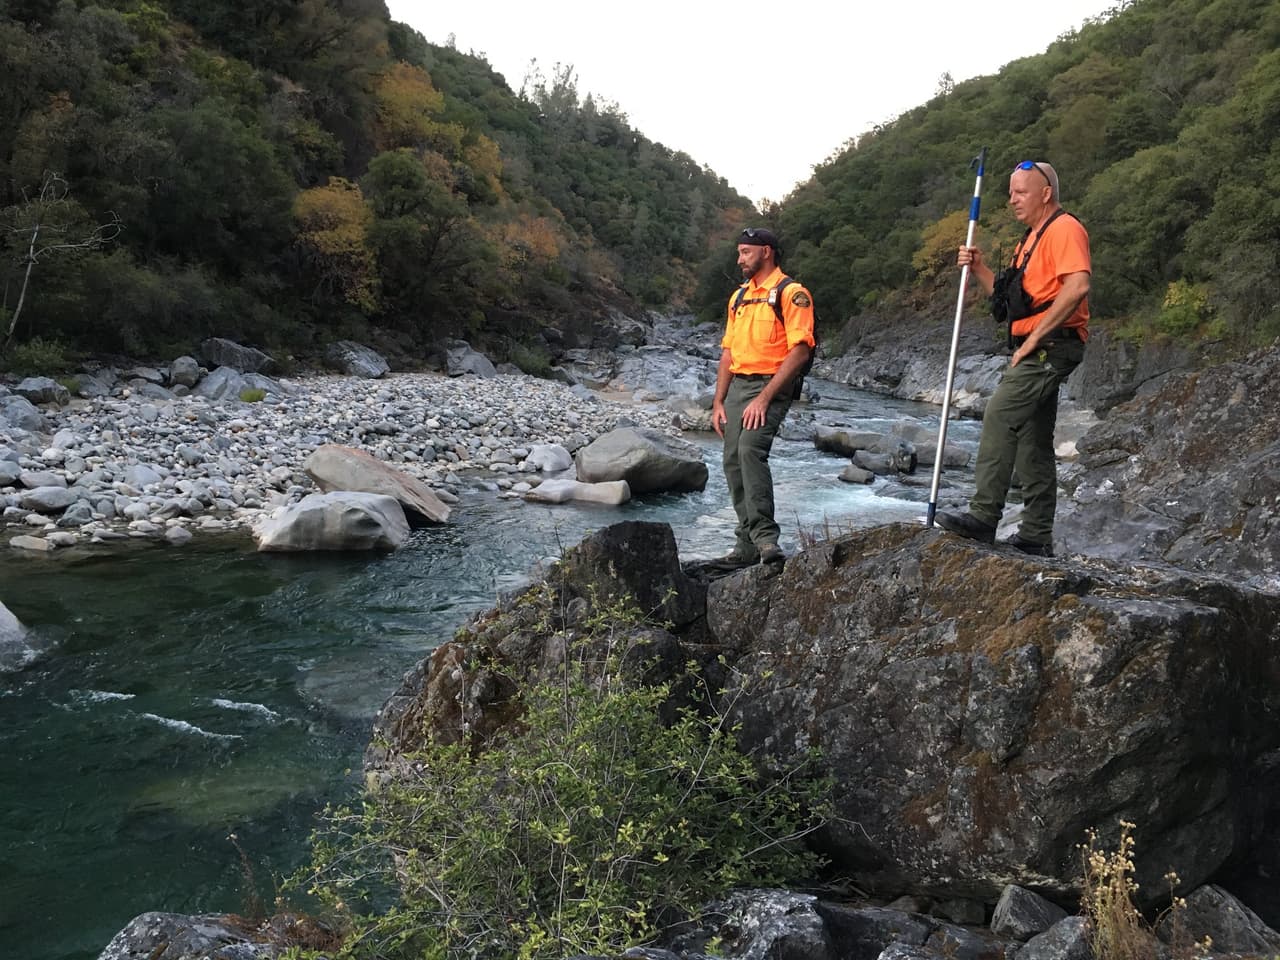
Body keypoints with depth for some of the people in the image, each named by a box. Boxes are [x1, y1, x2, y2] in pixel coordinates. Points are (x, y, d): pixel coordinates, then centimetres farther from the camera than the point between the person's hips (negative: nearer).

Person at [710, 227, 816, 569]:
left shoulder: (791, 293, -6)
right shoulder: (739, 296, 19)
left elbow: (799, 351, -15)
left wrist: (764, 398, -20)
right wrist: (718, 402, 12)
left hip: (770, 386, -8)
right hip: (737, 386, 8)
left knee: (751, 449, -28)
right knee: (733, 463, 4)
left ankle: (765, 537, -29)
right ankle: (747, 547, 12)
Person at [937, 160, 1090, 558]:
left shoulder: (1064, 229, -9)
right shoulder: (1032, 239, 23)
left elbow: (1078, 286, -24)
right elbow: (1010, 297, 25)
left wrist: (1033, 338, -21)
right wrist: (979, 270, 9)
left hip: (1050, 347, -11)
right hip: (1036, 352, 11)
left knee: (1000, 415, -22)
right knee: (1033, 442, 9)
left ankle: (984, 516, -24)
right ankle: (1036, 536, 13)